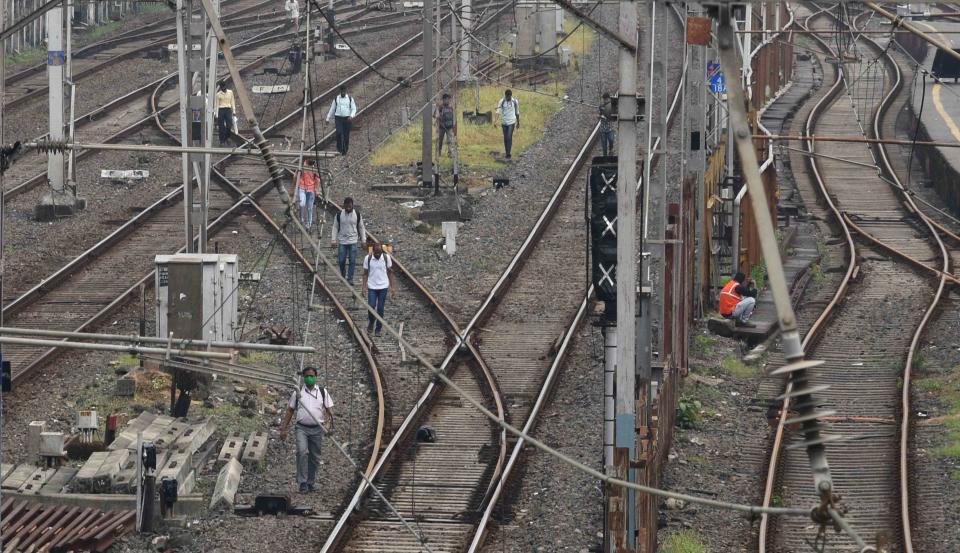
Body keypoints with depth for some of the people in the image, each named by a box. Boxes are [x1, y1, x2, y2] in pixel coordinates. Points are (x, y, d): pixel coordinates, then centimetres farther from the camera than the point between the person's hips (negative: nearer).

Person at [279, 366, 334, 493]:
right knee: (302, 452, -20)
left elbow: (329, 409, 5)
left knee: (314, 457, 5)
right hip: (302, 428, -2)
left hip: (317, 429, 2)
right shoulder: (298, 392, 7)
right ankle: (302, 482, -20)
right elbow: (290, 411, 10)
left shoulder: (323, 392, 8)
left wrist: (329, 423, -14)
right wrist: (283, 429, 6)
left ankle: (310, 483, 17)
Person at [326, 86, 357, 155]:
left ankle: (344, 150, 13)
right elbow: (332, 109, 14)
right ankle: (339, 147, -5)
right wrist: (328, 118, 12)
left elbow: (354, 109, 1)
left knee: (346, 135, 2)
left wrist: (351, 116, -17)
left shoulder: (350, 99, 4)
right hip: (338, 118, 0)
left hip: (347, 118, 0)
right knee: (339, 132, -19)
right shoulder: (336, 99, 7)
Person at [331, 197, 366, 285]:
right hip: (342, 241, 0)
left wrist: (363, 239, 6)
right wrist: (333, 239, -2)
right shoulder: (339, 215, -3)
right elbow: (335, 227, 3)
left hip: (353, 241, 0)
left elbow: (361, 227, 8)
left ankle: (350, 278, 2)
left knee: (352, 261, -5)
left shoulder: (357, 214, -1)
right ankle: (343, 276, 26)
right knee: (341, 260, 3)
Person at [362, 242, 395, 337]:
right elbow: (365, 273, 0)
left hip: (383, 287, 0)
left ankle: (379, 329, 14)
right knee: (371, 306, -7)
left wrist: (392, 286, 1)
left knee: (380, 309, 3)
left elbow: (390, 272, 3)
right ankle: (371, 322, 23)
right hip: (372, 287, 0)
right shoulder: (368, 258, -8)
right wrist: (364, 286, -7)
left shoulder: (386, 257, -7)